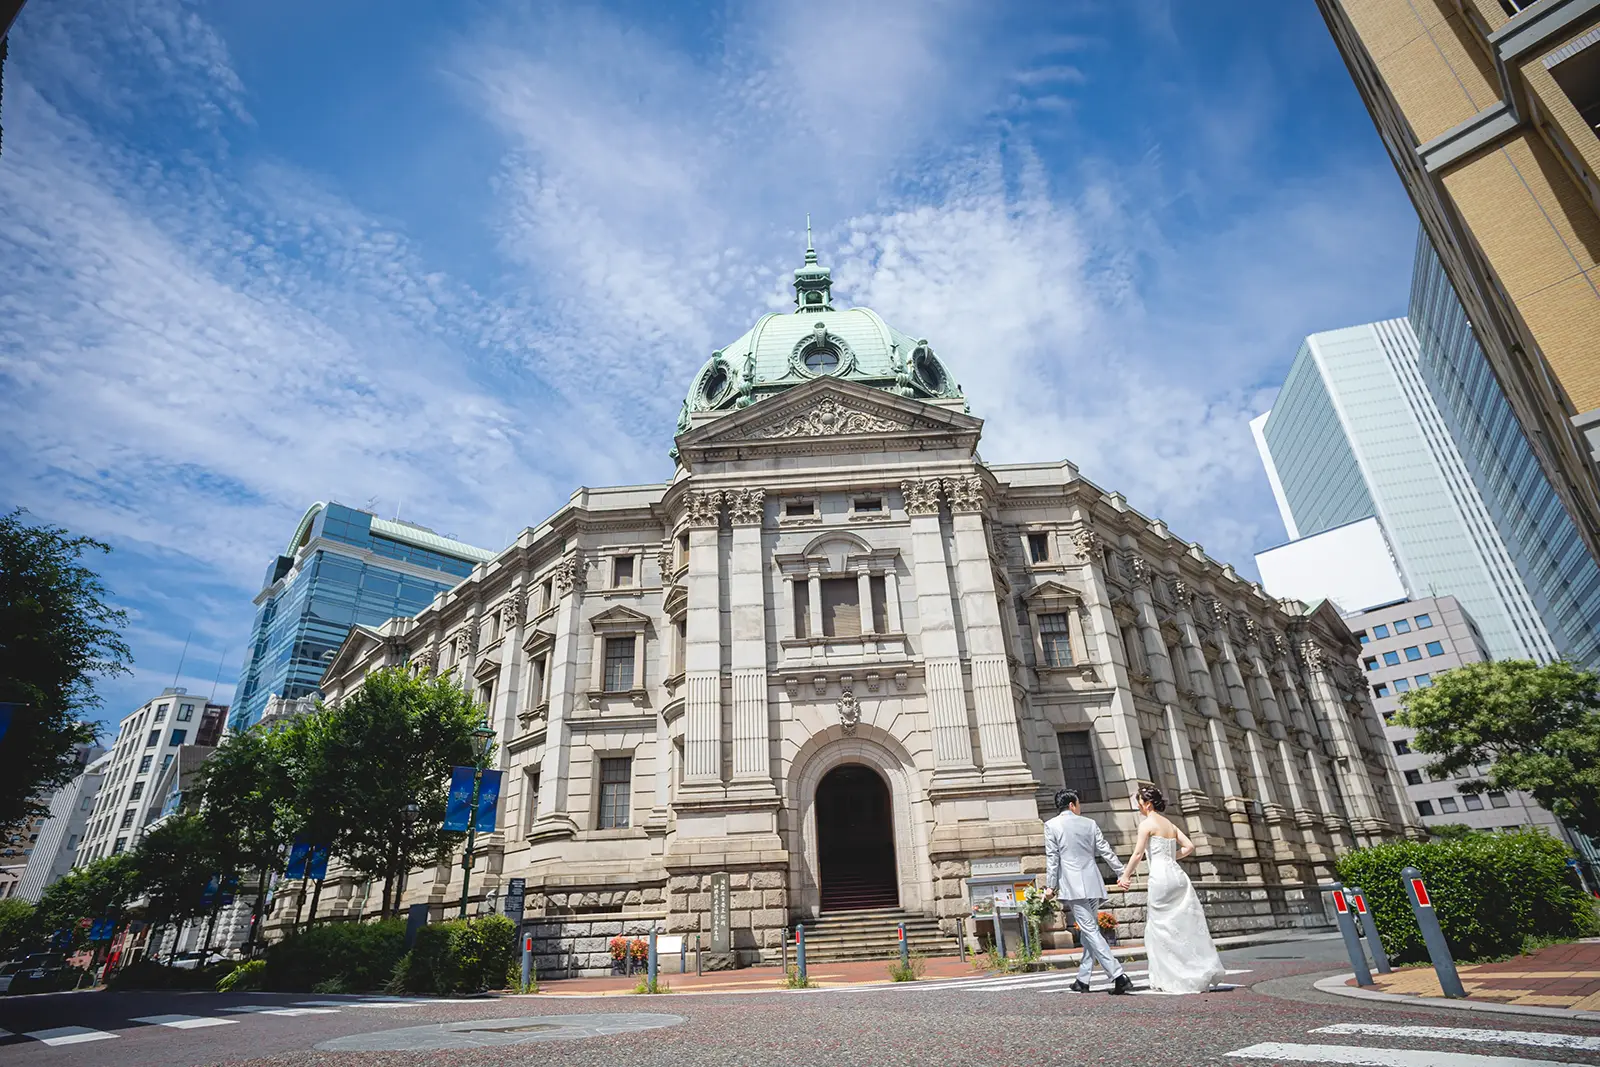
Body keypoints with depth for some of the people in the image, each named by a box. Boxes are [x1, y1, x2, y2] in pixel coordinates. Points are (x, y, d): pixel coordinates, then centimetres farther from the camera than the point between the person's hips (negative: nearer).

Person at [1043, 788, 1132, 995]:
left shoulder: (1051, 825, -1)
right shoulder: (1089, 823, 8)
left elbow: (1052, 858, -4)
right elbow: (1106, 852, 8)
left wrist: (1050, 885, 0)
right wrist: (1123, 873, 17)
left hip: (1073, 886, -5)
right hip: (1093, 885, 5)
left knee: (1090, 931, -6)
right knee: (1089, 930, 13)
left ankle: (1118, 975, -16)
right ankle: (1083, 980, 18)